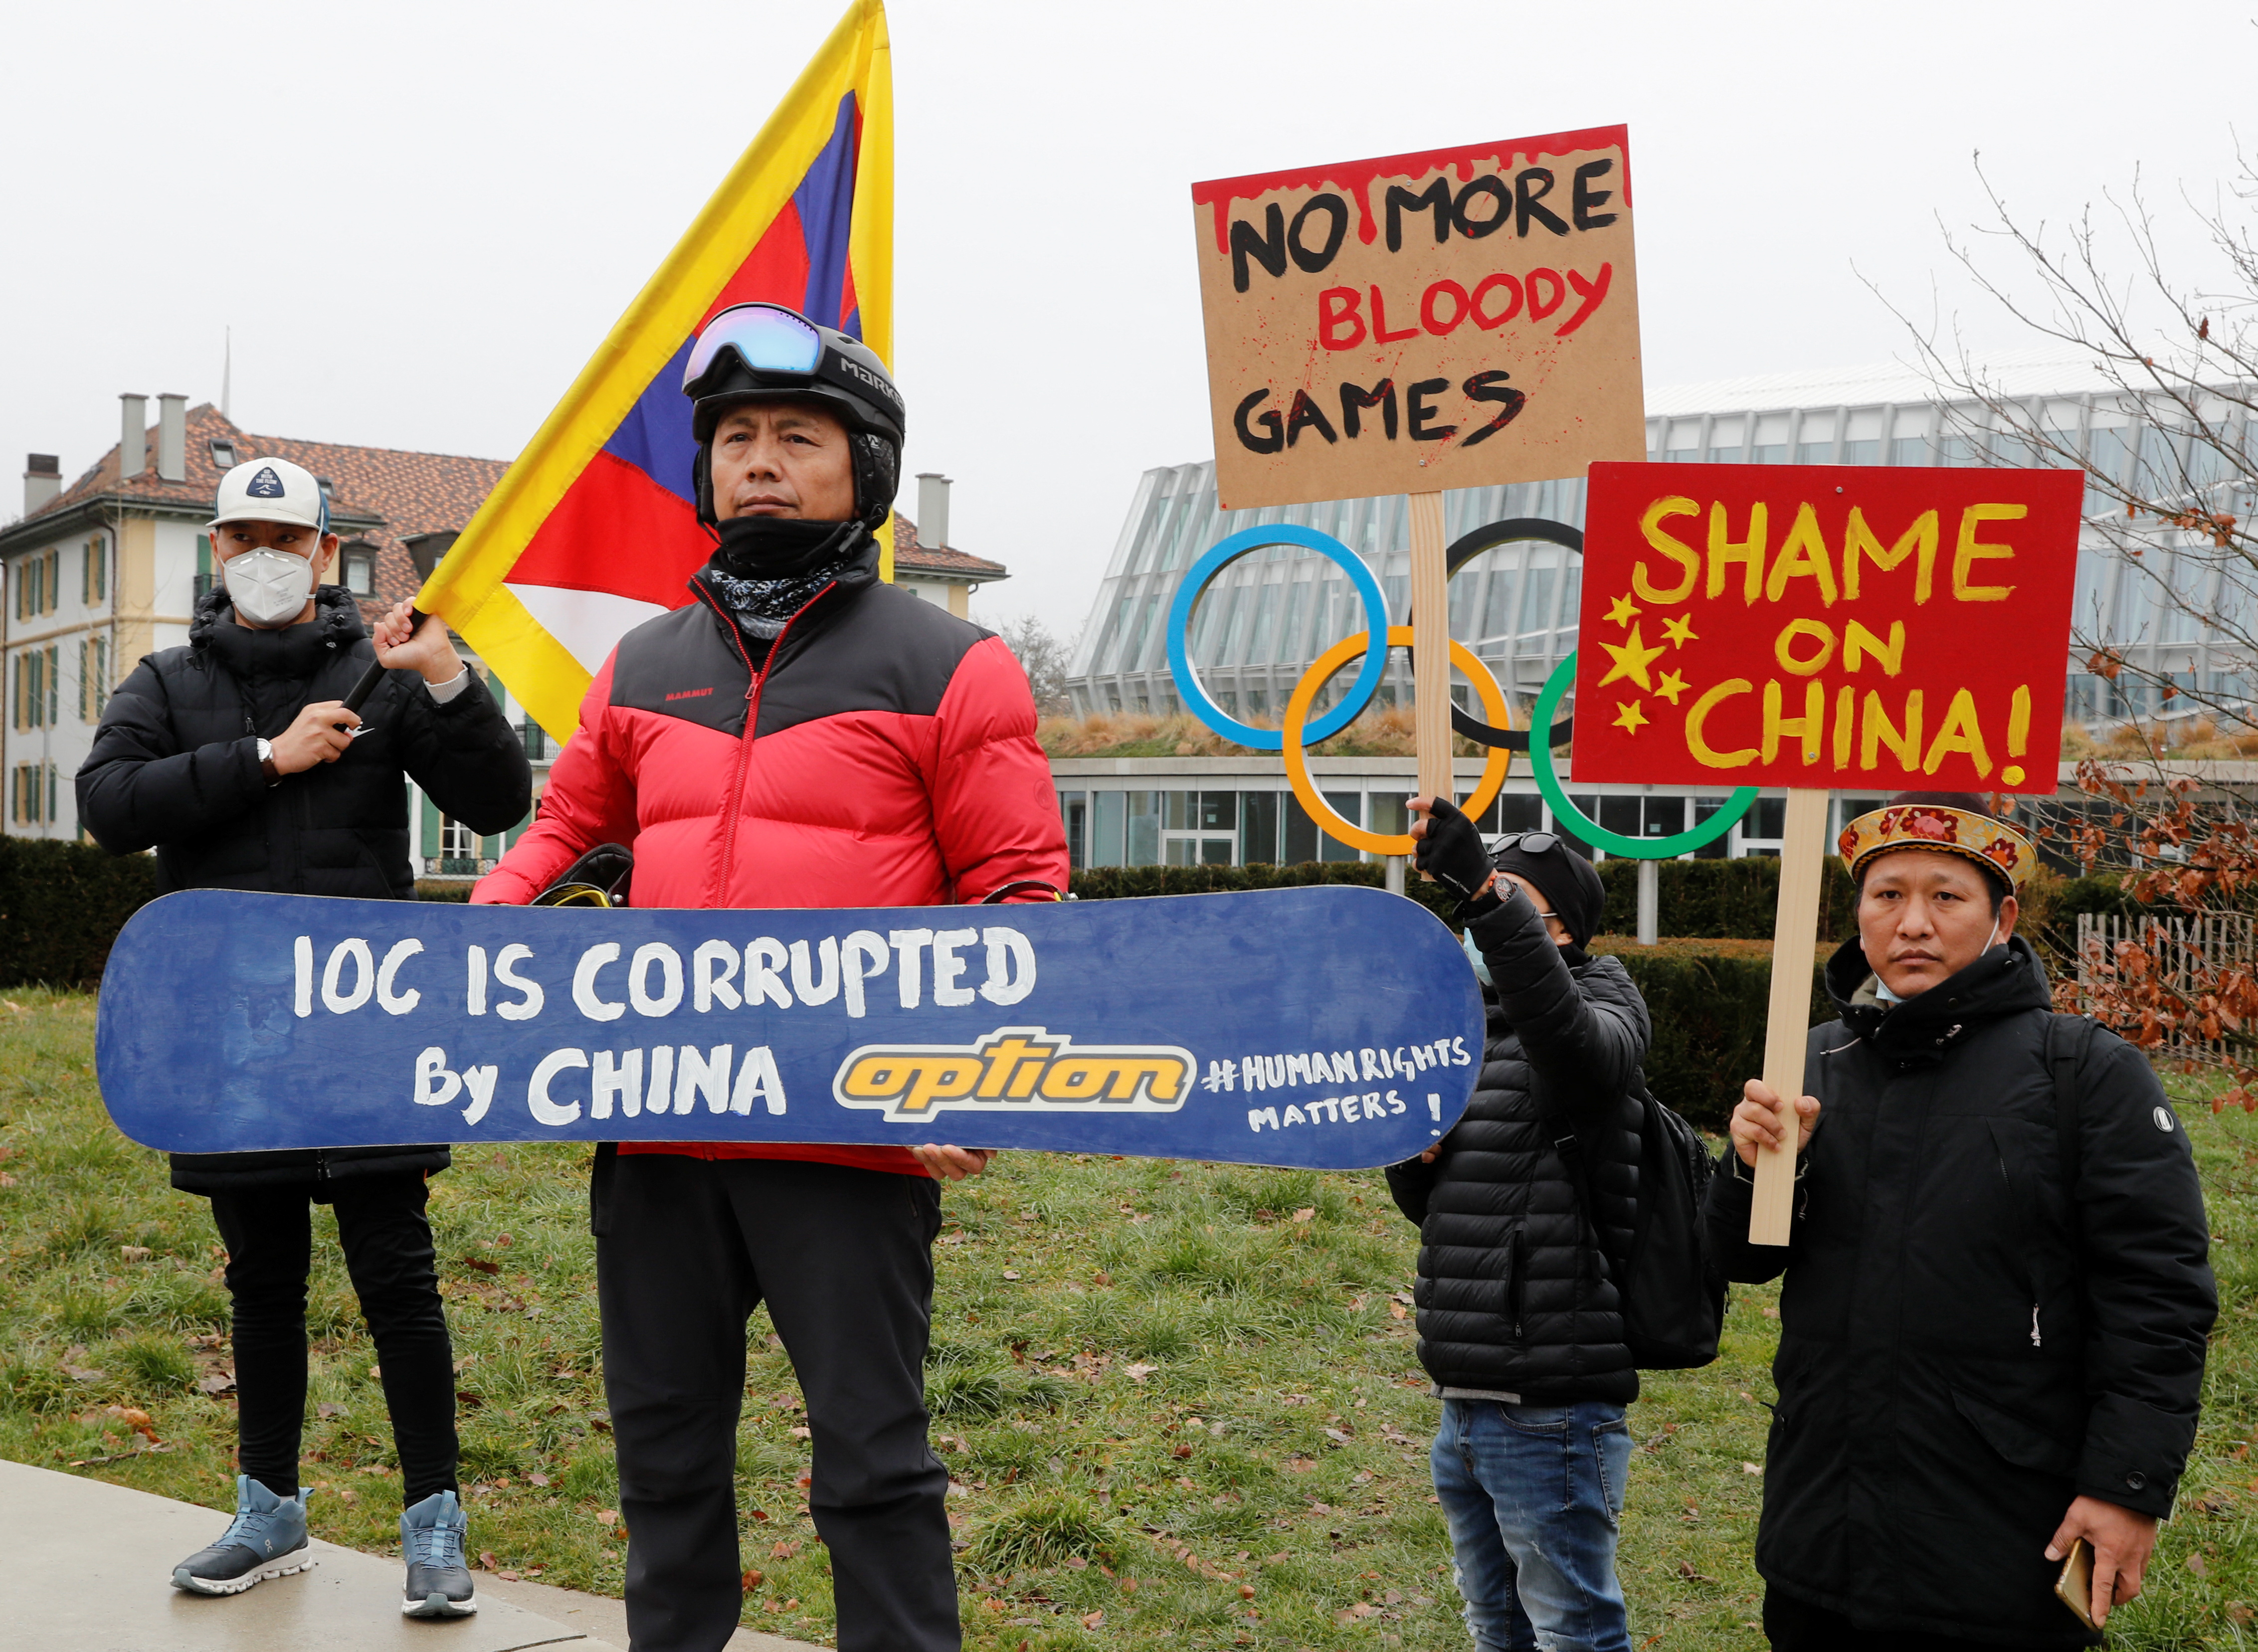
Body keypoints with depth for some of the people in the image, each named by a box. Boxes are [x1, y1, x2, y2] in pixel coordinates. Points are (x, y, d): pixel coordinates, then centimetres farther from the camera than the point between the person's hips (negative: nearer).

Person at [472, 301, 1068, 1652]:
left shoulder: (950, 668, -1)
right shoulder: (643, 667, 13)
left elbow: (1020, 890, -3)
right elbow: (568, 827, 25)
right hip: (654, 1131, 5)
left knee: (873, 1462, 3)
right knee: (664, 1445, 17)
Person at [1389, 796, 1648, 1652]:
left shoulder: (1597, 1009, -7)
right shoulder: (1472, 1031, 16)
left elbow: (1562, 1027, -35)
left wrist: (1480, 884, -45)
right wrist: (1411, 1158, -1)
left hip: (1549, 1413, -9)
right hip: (1467, 1404, 9)